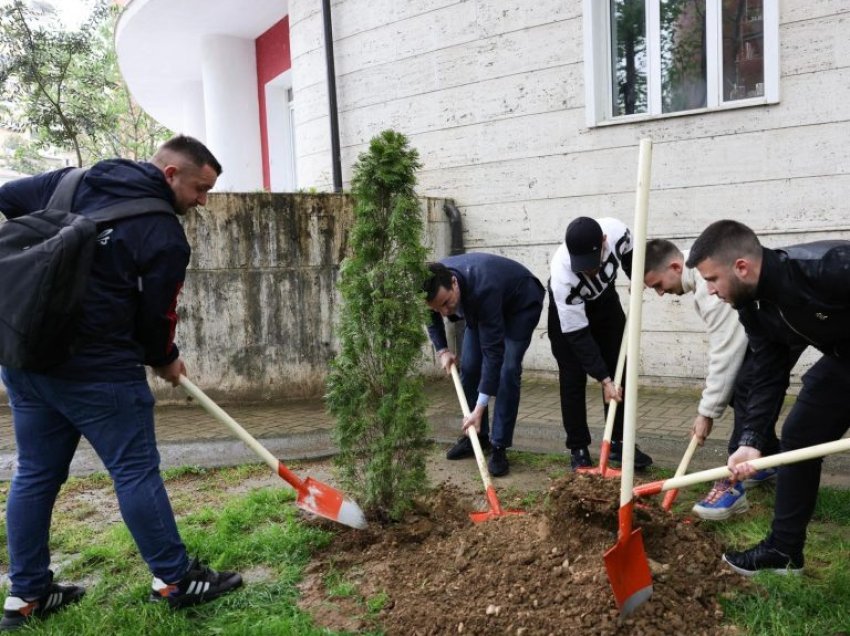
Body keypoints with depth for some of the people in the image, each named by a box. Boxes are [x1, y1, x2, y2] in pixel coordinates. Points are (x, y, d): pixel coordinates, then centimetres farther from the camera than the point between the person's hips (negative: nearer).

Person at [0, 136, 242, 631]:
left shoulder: (74, 181, 9)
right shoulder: (165, 235, -10)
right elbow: (155, 317, -6)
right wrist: (165, 361, 14)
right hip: (96, 366, -7)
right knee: (136, 471, 3)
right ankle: (175, 579, 15)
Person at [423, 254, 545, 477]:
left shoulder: (482, 289, -45)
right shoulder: (435, 285, -27)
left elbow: (493, 351, -42)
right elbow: (431, 318, 1)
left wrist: (479, 409, -41)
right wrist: (442, 350, -10)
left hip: (522, 302, -6)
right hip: (480, 308, 6)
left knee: (507, 370, -19)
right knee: (468, 368, 0)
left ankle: (499, 446, -10)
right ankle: (477, 435, 16)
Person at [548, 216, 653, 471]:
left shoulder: (618, 231, -33)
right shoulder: (562, 276, -41)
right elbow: (577, 335, -32)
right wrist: (603, 379, -31)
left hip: (605, 301, 4)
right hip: (568, 311, -4)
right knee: (573, 379, -7)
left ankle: (619, 442, 13)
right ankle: (578, 449, 5)